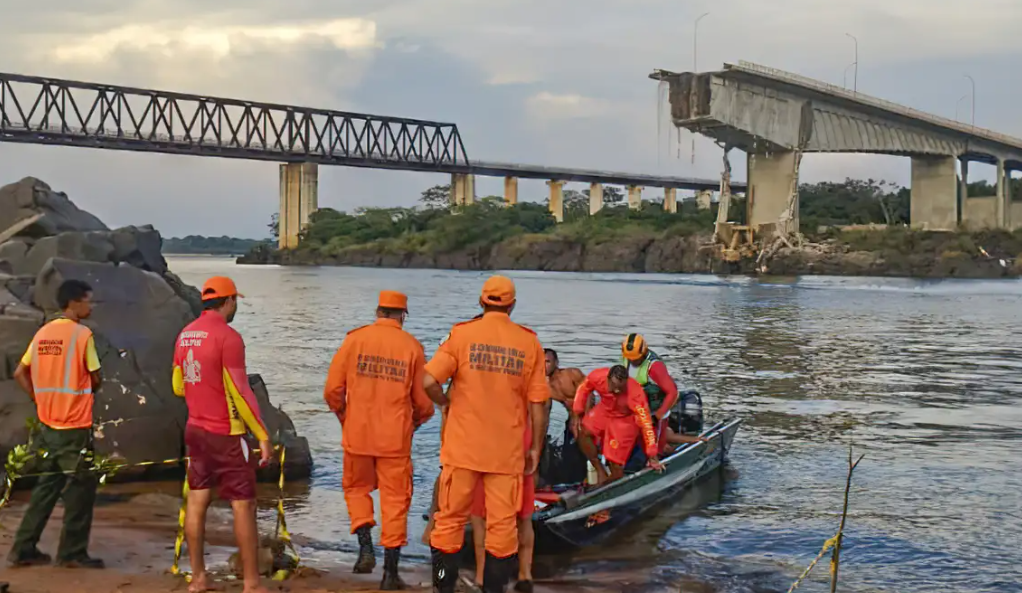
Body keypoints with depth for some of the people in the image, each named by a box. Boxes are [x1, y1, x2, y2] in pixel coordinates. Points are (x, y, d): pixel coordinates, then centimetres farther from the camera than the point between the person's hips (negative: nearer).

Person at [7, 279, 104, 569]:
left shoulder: (43, 333, 8)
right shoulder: (82, 334, -12)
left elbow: (19, 374, 10)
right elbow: (95, 380, -8)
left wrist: (42, 400, 12)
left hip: (47, 424, 7)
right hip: (76, 426, -7)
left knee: (46, 486, 15)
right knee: (80, 488, 4)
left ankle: (23, 550, 17)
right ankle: (72, 553, 8)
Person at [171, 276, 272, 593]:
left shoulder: (185, 335, 6)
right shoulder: (228, 336, -17)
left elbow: (179, 387, 15)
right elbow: (240, 392, -19)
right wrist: (262, 434, -14)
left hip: (195, 430, 8)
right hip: (226, 435, -8)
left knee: (196, 501, 10)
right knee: (244, 505, -1)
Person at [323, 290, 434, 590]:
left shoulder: (355, 339, -2)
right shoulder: (412, 347, -2)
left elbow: (332, 389, -1)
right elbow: (424, 402, 1)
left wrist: (343, 416, 18)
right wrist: (414, 422, 22)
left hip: (357, 433, 1)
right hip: (395, 438, 0)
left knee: (357, 488, 21)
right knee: (394, 499, 7)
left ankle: (366, 547, 4)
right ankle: (391, 571, 8)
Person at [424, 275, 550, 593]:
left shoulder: (462, 334, -4)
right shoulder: (529, 343, 0)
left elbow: (429, 382, -14)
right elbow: (538, 404, -1)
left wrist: (444, 401, 7)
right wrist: (536, 448, 8)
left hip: (463, 447, 0)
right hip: (507, 451, 0)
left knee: (450, 519, 11)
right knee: (502, 524, 7)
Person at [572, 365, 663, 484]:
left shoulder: (635, 393, -38)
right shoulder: (597, 377, -30)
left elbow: (646, 422, -32)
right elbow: (583, 389, -5)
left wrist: (652, 456, -28)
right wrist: (578, 414, -8)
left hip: (625, 419, -4)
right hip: (604, 411, 4)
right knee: (583, 432, -19)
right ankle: (601, 472, -6)